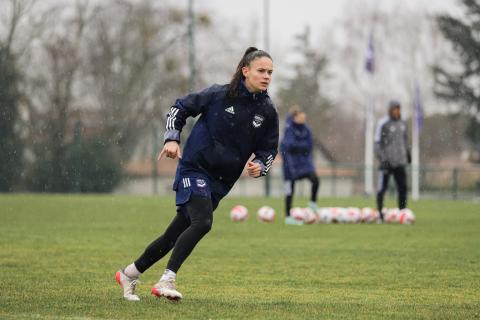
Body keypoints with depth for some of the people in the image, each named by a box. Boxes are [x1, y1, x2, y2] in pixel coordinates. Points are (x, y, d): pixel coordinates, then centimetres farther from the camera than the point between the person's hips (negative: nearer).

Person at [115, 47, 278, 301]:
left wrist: (259, 166, -9)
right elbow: (180, 108, 2)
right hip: (195, 168, -5)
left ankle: (129, 274, 23)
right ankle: (167, 280, -23)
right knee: (202, 222, -27)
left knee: (175, 235, 8)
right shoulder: (219, 95, -10)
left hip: (221, 182, 5)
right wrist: (172, 139, -11)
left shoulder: (267, 111, 1)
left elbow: (269, 149, 12)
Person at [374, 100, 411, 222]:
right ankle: (380, 212, 5)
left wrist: (408, 153, 26)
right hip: (387, 161, -6)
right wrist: (382, 159, -15)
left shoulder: (402, 123, 11)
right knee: (382, 188, -3)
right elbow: (377, 142, -9)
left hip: (400, 161, 6)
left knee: (402, 188, 4)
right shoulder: (383, 124, -9)